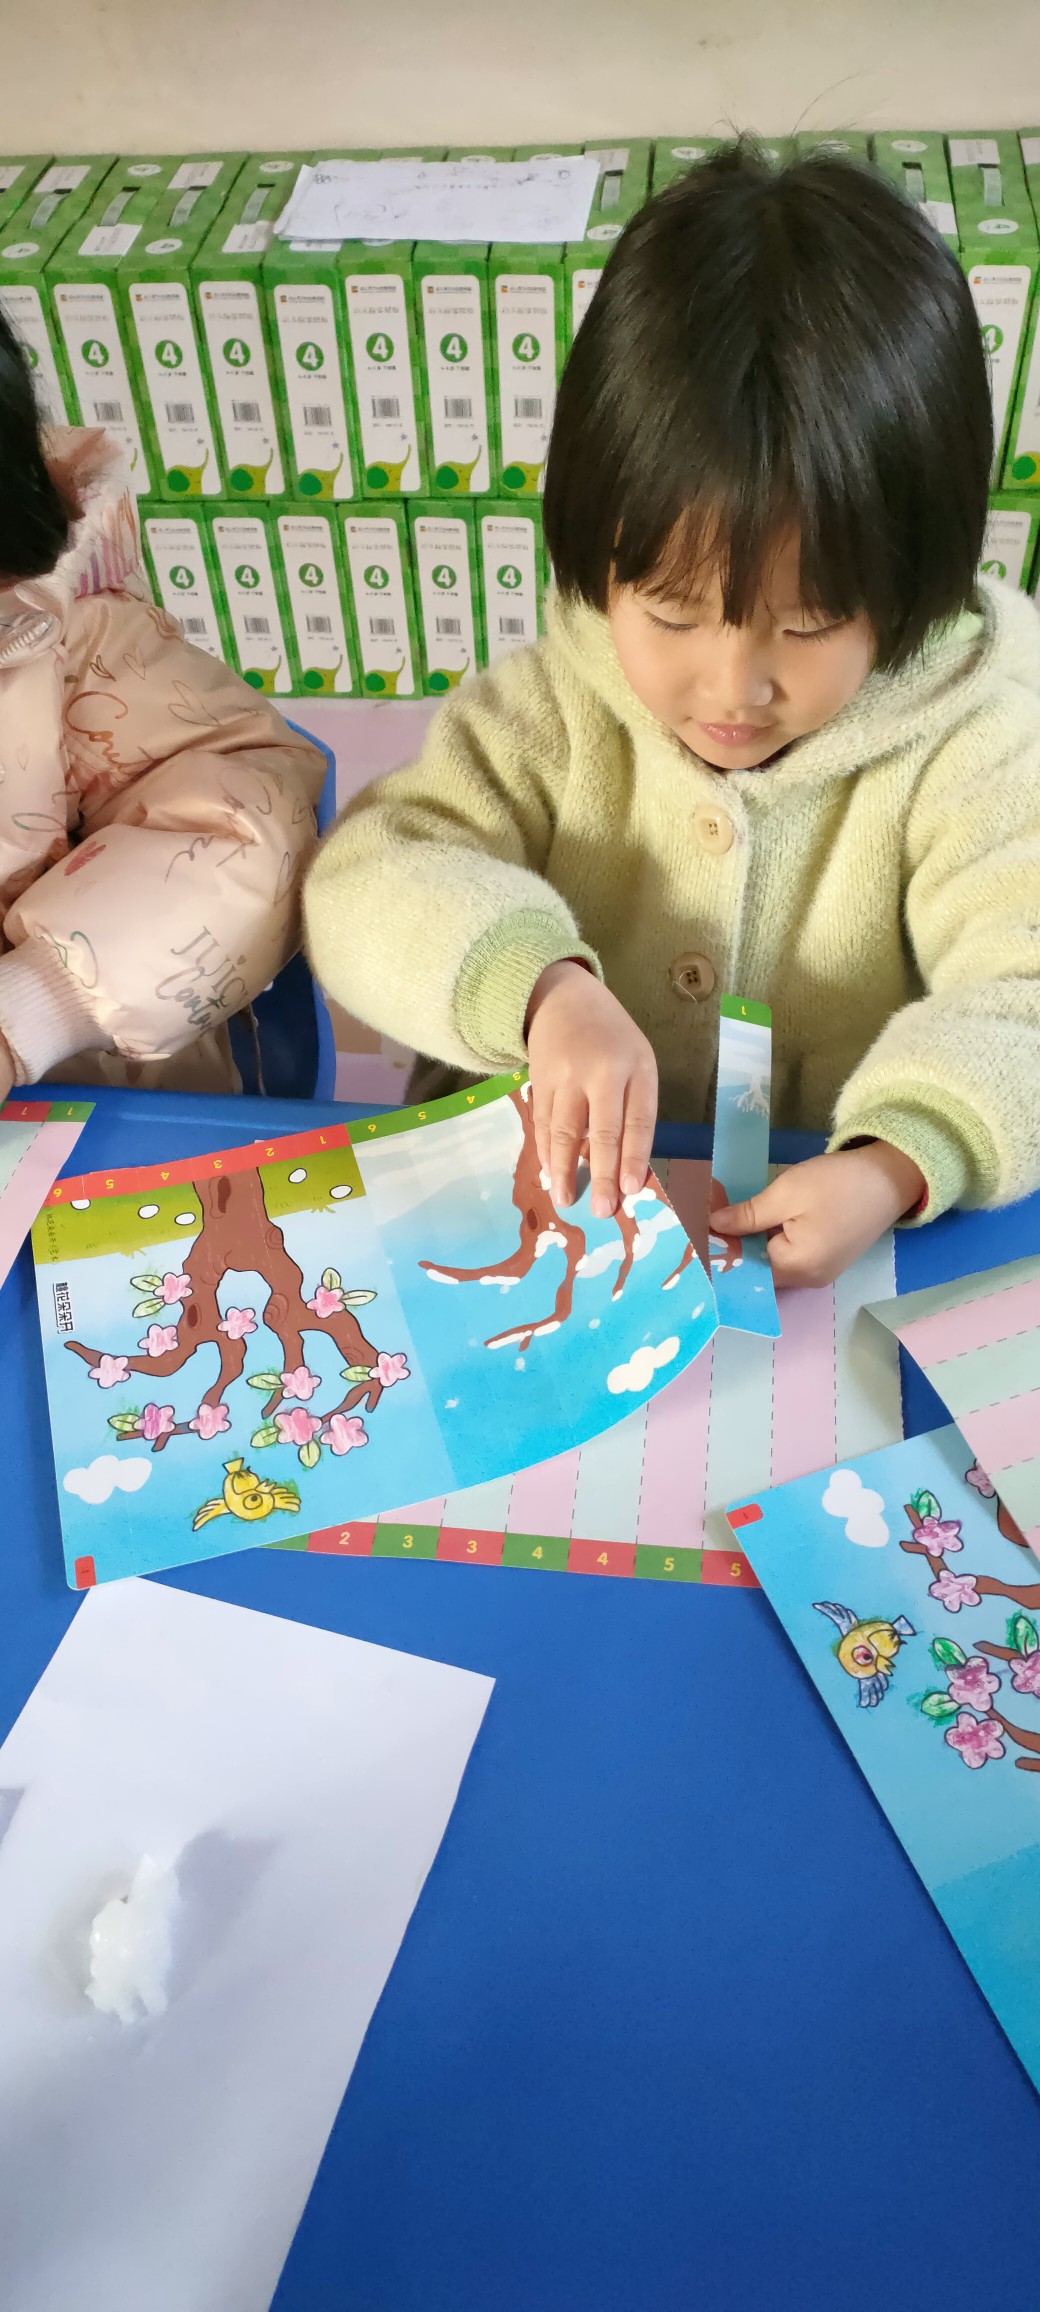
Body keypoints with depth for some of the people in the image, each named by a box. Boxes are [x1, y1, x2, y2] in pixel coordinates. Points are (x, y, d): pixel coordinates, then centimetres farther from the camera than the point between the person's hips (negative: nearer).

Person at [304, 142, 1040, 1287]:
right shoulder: (549, 714, -4)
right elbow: (365, 881, -11)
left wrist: (898, 1164, -32)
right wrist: (540, 986, -29)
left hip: (821, 1244, 0)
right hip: (539, 1213, 1)